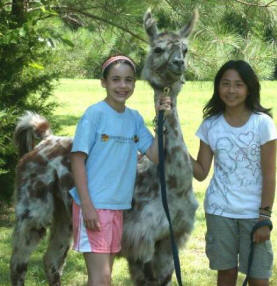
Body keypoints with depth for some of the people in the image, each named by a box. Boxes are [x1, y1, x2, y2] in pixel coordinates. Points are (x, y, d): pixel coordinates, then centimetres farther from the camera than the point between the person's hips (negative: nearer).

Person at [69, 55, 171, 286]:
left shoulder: (134, 118, 7)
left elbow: (155, 155, 5)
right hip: (94, 206, -7)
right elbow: (78, 160, -12)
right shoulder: (95, 114, -11)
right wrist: (87, 205, -17)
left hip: (118, 206, 7)